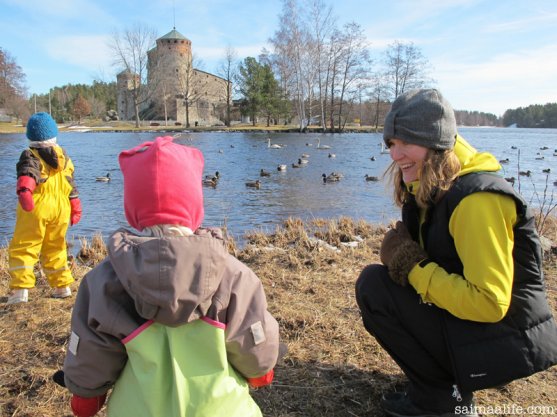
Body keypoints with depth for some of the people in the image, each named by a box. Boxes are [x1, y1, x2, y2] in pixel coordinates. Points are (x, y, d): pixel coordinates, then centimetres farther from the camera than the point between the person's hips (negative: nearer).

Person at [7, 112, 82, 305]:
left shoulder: (30, 155, -2)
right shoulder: (63, 156, 12)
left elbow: (27, 173, -26)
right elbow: (72, 187, 15)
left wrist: (23, 189, -43)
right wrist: (75, 209, 22)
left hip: (36, 209, -5)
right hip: (60, 208, 5)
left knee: (22, 248, 2)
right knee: (55, 249, 17)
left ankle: (20, 288, -6)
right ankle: (62, 285, 19)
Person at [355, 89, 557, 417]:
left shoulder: (477, 199, -24)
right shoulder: (431, 190, 3)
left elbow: (490, 304, -26)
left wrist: (413, 267, -21)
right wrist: (401, 257, -6)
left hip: (503, 344, -9)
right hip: (469, 322, 9)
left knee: (373, 284, -18)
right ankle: (453, 381, 14)